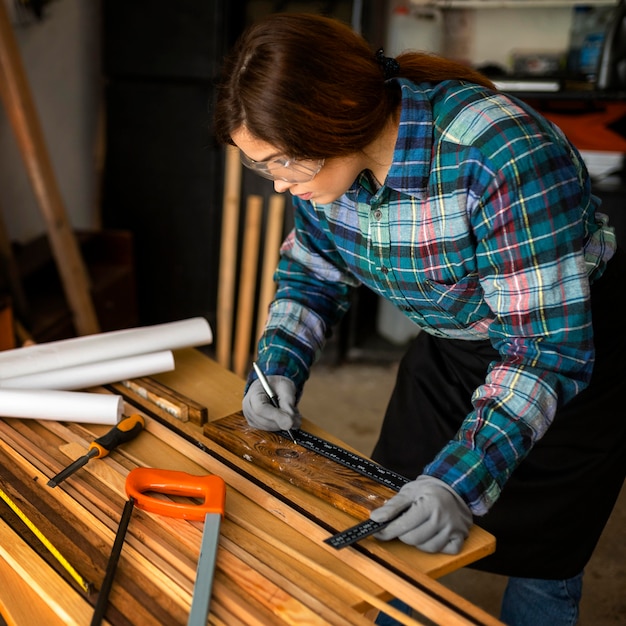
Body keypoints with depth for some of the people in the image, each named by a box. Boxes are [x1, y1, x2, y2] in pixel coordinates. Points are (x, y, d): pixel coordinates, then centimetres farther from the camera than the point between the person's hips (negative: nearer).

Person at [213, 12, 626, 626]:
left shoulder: (504, 157, -35)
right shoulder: (326, 160, -14)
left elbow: (548, 350, -31)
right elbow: (311, 273, 3)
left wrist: (460, 481, -38)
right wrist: (279, 366, -12)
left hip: (576, 354, -5)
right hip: (450, 344, 6)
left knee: (538, 565, 3)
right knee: (391, 525, 8)